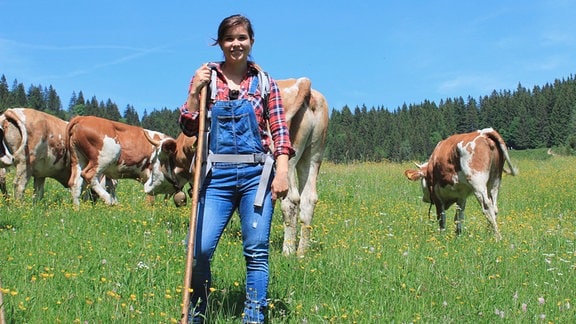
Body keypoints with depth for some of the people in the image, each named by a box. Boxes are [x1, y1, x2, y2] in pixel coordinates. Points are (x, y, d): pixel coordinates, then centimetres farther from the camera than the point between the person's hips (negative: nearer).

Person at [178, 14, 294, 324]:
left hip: (256, 174, 0)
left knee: (256, 250, 0)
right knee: (200, 247, -8)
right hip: (217, 175, 0)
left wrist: (282, 172, -7)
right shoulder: (206, 78, 9)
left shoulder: (264, 82, 8)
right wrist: (194, 92, -7)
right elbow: (189, 128, 6)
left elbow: (280, 131, 4)